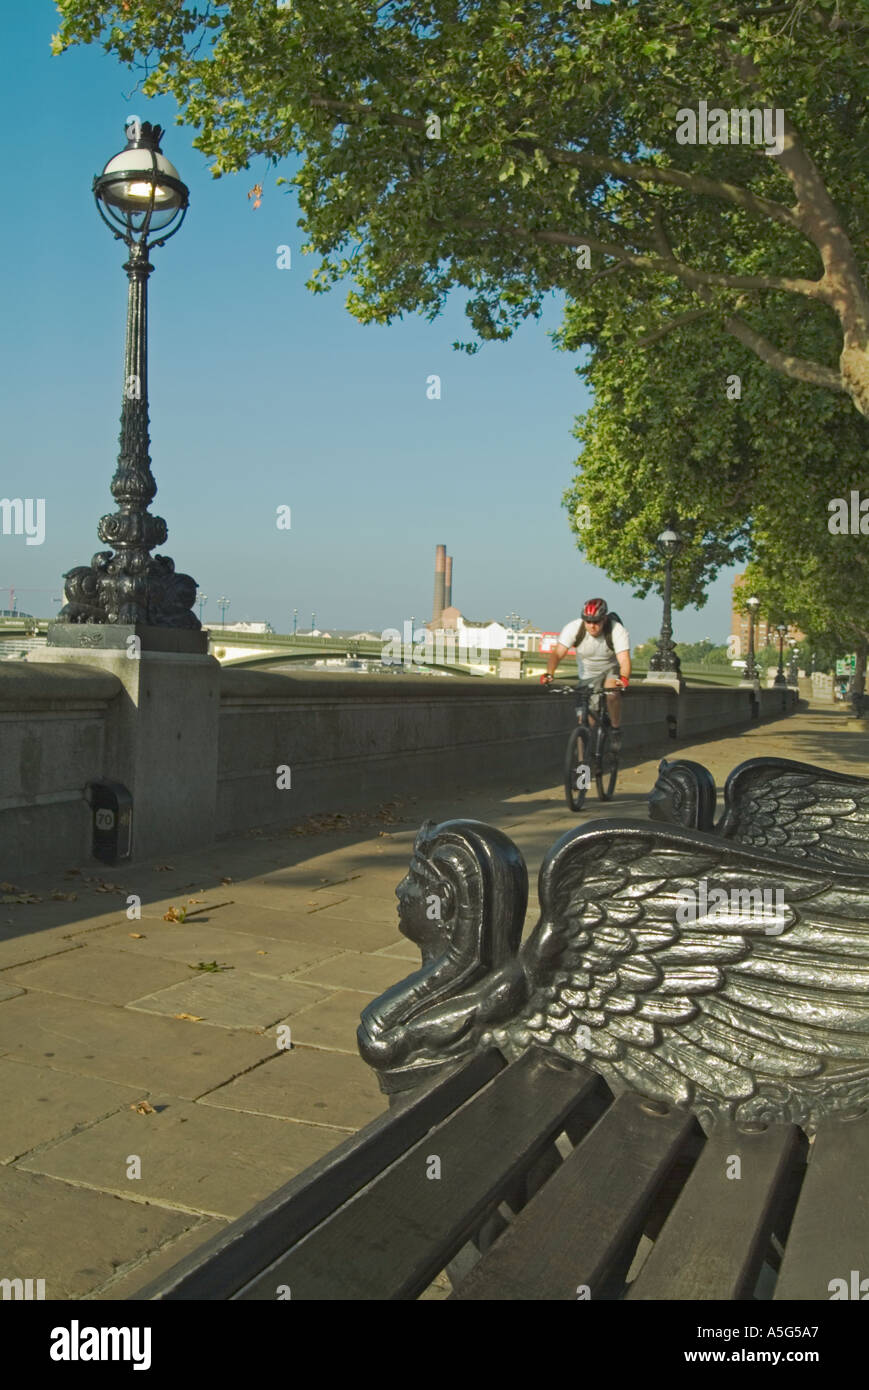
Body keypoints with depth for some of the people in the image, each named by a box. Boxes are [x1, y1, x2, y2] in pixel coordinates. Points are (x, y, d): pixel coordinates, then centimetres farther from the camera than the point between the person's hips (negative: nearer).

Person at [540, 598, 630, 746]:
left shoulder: (618, 631, -28)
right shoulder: (573, 628, -24)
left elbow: (624, 659, -38)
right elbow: (558, 652, -32)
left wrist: (624, 679, -59)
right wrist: (549, 674, -49)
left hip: (611, 669, -2)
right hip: (588, 674, 2)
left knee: (612, 696, -31)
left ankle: (616, 730, -6)